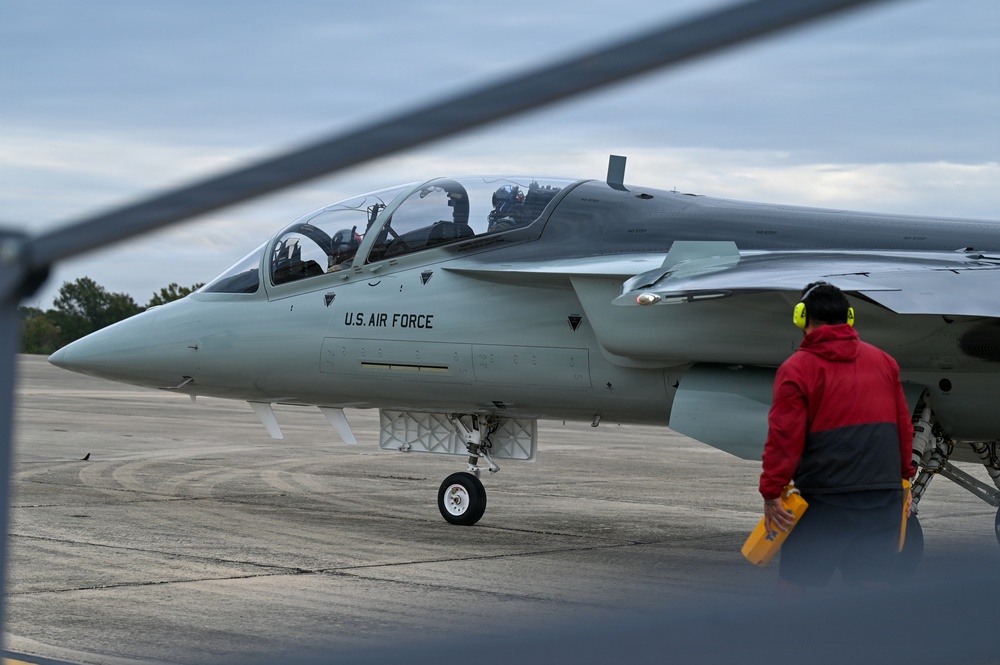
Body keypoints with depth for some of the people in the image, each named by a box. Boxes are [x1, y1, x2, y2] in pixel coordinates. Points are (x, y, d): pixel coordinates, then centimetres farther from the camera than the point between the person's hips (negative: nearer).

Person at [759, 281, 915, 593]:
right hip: (884, 494, 5)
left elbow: (784, 436, -11)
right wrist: (903, 473, 20)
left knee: (793, 579, 6)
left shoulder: (797, 368, -6)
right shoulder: (884, 361, 10)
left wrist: (771, 491, -7)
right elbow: (903, 425, 12)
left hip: (826, 498, -4)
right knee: (872, 582, 4)